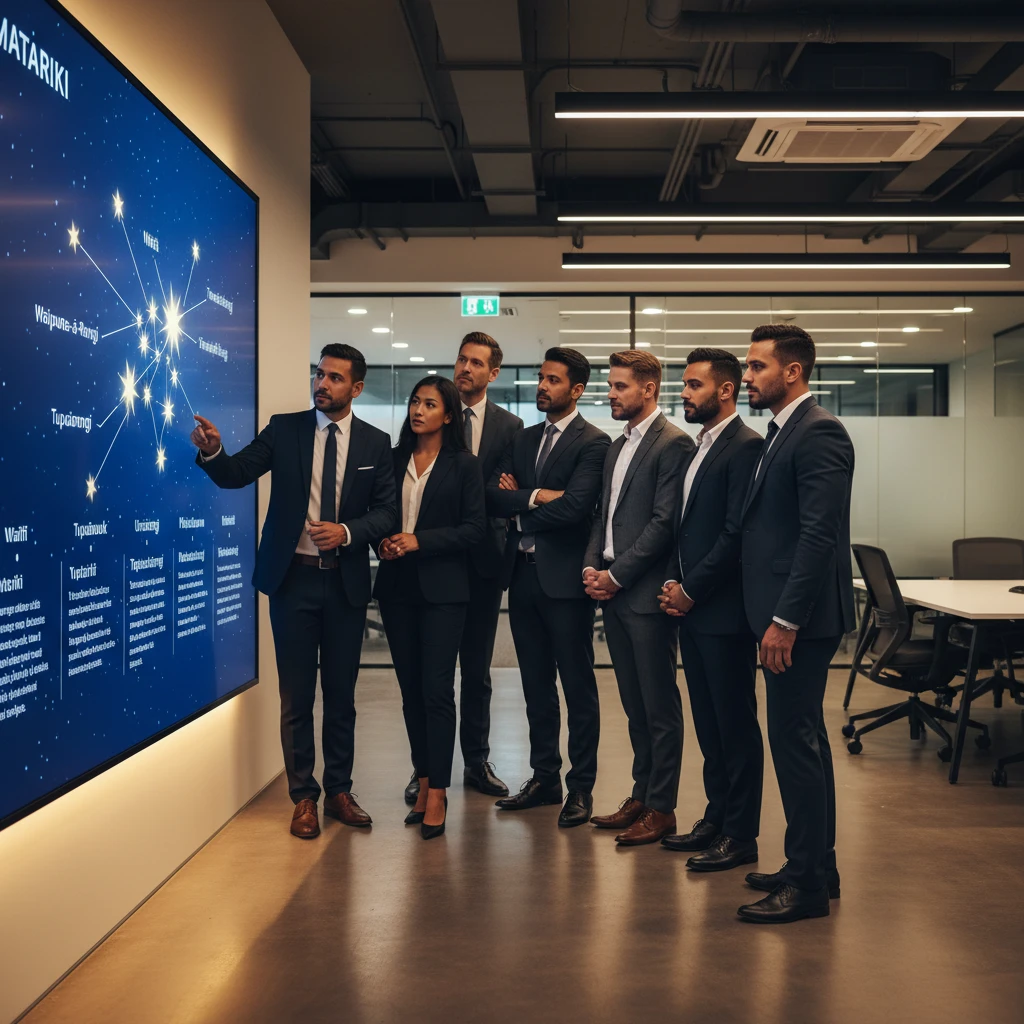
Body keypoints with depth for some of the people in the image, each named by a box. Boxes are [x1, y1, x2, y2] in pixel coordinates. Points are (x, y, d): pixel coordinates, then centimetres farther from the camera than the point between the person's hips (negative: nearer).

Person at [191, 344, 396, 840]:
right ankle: (304, 797, 20)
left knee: (341, 692, 11)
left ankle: (339, 791, 26)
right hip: (293, 577, -1)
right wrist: (212, 451, -28)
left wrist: (347, 531, -16)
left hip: (346, 581, 1)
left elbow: (386, 511, 1)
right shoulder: (283, 429, 1)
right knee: (296, 695, 5)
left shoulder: (376, 443, 3)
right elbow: (236, 473, -7)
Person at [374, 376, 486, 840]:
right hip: (397, 587, 4)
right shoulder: (394, 460, 10)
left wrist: (420, 540, -15)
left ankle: (437, 793, -1)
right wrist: (383, 542, -6)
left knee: (437, 690, -6)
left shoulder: (463, 466, -1)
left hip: (442, 589, -4)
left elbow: (473, 528, -7)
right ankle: (424, 781, 19)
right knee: (411, 690, 9)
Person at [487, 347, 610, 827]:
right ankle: (544, 778, 26)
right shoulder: (523, 439, 14)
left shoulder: (593, 442, -8)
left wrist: (519, 504, -8)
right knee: (536, 684, 14)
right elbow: (493, 498, 2)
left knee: (578, 685, 3)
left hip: (564, 577, -7)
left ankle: (581, 787, 13)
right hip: (522, 575, 7)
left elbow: (574, 506, -21)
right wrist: (538, 497, -15)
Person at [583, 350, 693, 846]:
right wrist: (591, 566, 3)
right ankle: (640, 795, 25)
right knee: (634, 705, 15)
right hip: (613, 592, 8)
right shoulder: (617, 446, 18)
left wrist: (617, 575, -14)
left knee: (660, 706, 1)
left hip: (646, 593, -8)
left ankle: (661, 808, 10)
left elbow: (663, 523, -16)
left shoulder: (673, 443, -10)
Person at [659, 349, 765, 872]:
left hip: (723, 610, -9)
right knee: (708, 722, 15)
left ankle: (740, 834, 12)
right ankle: (716, 818, 26)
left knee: (735, 723, 1)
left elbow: (736, 532, -19)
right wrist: (672, 581, 5)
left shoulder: (745, 446, -12)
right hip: (690, 607, 9)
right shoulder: (698, 447, 16)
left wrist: (691, 589, -13)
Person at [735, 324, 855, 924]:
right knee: (802, 740, 16)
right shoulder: (785, 432, 15)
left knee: (795, 741, -3)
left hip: (801, 617, -10)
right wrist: (774, 615, 14)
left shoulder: (818, 433, -14)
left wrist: (785, 619, -22)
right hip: (785, 613, 10)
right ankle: (815, 867, 29)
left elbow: (819, 535, -22)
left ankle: (808, 885, 9)